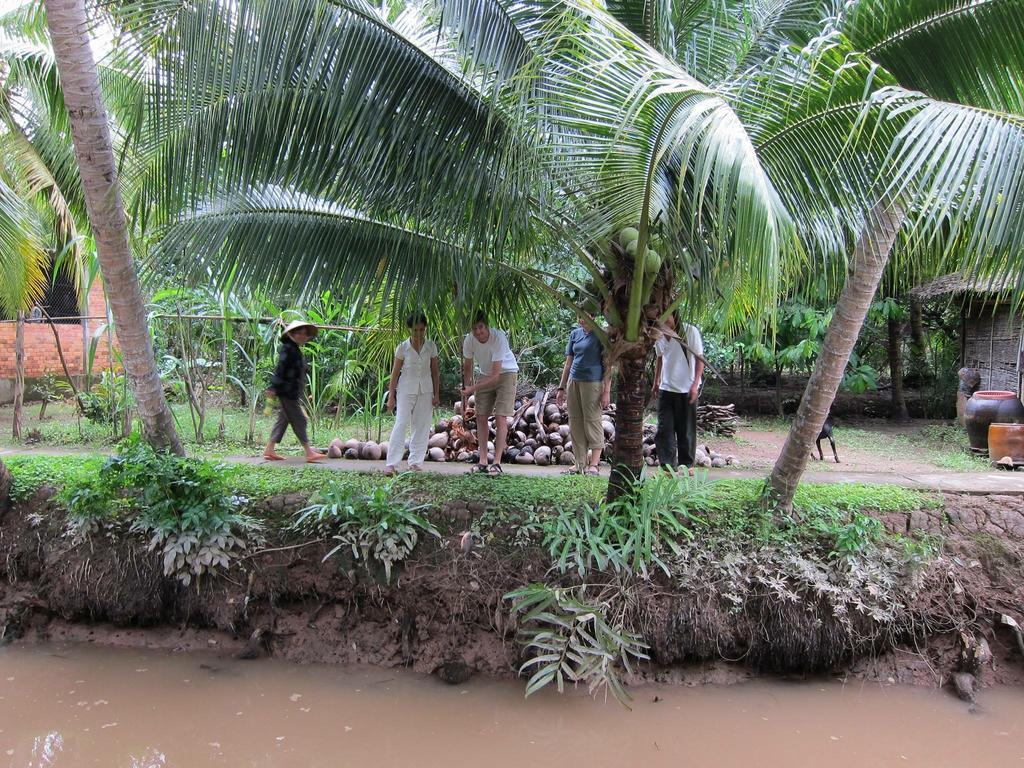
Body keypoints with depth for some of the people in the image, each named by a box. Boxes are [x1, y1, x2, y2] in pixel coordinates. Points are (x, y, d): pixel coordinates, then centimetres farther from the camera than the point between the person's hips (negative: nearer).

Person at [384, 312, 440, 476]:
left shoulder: (431, 346, 0)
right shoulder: (403, 348, -5)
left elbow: (435, 371, 6)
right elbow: (395, 372, -1)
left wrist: (436, 395, 3)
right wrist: (391, 396, -3)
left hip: (426, 391, 3)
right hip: (406, 390, -3)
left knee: (422, 426, 4)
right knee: (401, 424, -10)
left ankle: (415, 461, 14)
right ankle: (392, 464, -10)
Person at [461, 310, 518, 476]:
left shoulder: (498, 338, -32)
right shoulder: (469, 340, -18)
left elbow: (495, 375, -32)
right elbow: (467, 367, -1)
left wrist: (472, 389, -33)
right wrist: (465, 394, -7)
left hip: (506, 373, -5)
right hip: (485, 375, 5)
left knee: (500, 417, -13)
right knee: (481, 417, 0)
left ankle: (497, 462, -11)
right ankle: (483, 461, 6)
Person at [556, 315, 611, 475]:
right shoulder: (575, 334, 13)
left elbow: (607, 364, -8)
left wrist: (606, 391, -15)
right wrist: (561, 388, 14)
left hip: (593, 383, -6)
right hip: (574, 382, 6)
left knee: (592, 421, -4)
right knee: (575, 423, 6)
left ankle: (594, 464, 0)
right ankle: (580, 465, 11)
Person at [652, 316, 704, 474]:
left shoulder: (690, 331, -9)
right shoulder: (659, 335, 6)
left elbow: (699, 358, -8)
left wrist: (695, 385, -14)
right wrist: (656, 381, 17)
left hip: (686, 389, -4)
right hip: (666, 389, 4)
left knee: (687, 430, 5)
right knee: (664, 429, -2)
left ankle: (687, 464, 18)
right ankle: (667, 465, 1)